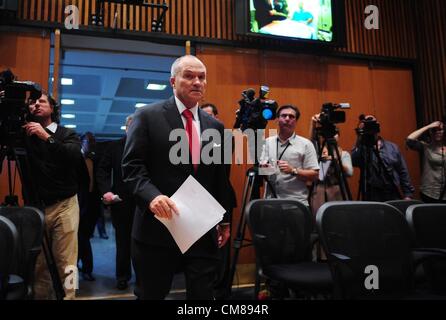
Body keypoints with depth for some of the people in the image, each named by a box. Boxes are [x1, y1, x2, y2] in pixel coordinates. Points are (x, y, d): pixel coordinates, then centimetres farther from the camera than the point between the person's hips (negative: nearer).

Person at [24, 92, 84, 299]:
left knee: (65, 263, -4)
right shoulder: (25, 134, 10)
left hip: (64, 206, -2)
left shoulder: (67, 134, 6)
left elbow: (75, 157, -11)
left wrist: (47, 137, -21)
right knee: (37, 263, 5)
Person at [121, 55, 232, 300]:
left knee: (203, 294, 9)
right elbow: (131, 166, -7)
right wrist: (152, 196, -24)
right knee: (151, 295, 13)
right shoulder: (148, 116, -1)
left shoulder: (215, 126, 12)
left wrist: (224, 220, 15)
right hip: (158, 226, -3)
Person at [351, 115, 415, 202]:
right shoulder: (361, 149, 0)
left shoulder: (392, 147, 9)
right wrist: (359, 141, -20)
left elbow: (403, 172, 9)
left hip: (394, 196, 3)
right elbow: (352, 161, -23)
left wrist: (408, 194, 4)